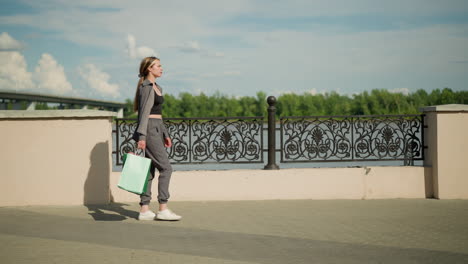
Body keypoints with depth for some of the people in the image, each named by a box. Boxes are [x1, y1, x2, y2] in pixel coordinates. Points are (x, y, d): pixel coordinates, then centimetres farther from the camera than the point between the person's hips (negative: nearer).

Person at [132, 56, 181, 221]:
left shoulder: (156, 87, 19)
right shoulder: (147, 87, -11)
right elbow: (144, 113, -18)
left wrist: (165, 134, 21)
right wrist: (142, 136, -23)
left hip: (157, 129, 10)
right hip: (150, 129, -10)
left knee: (150, 170, 7)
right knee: (165, 168, -10)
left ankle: (144, 210, 8)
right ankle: (163, 209, -9)